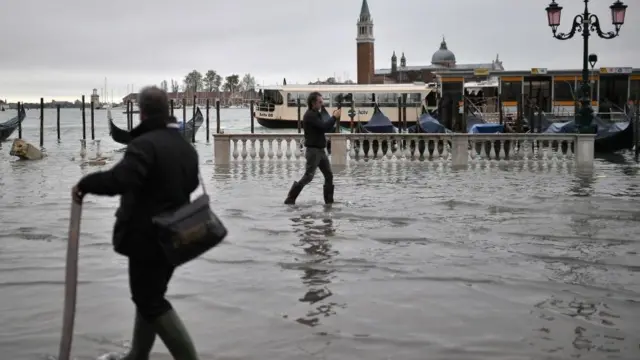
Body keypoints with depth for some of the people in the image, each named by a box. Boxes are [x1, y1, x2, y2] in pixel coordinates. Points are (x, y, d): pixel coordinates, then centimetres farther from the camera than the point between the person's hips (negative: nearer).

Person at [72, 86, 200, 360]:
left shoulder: (145, 144, -19)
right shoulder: (187, 148, 11)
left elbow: (119, 180, -32)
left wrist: (85, 184, -18)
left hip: (147, 237, -9)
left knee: (149, 301, 0)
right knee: (150, 296, 19)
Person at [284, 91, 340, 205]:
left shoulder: (317, 114, 16)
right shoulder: (309, 115, -15)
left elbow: (326, 128, 19)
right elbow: (324, 127, -22)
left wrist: (334, 118, 7)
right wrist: (334, 117, -12)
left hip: (321, 150, 9)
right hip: (313, 150, -9)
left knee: (329, 175, 8)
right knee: (308, 176, -12)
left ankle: (329, 200, 14)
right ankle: (290, 199, -6)